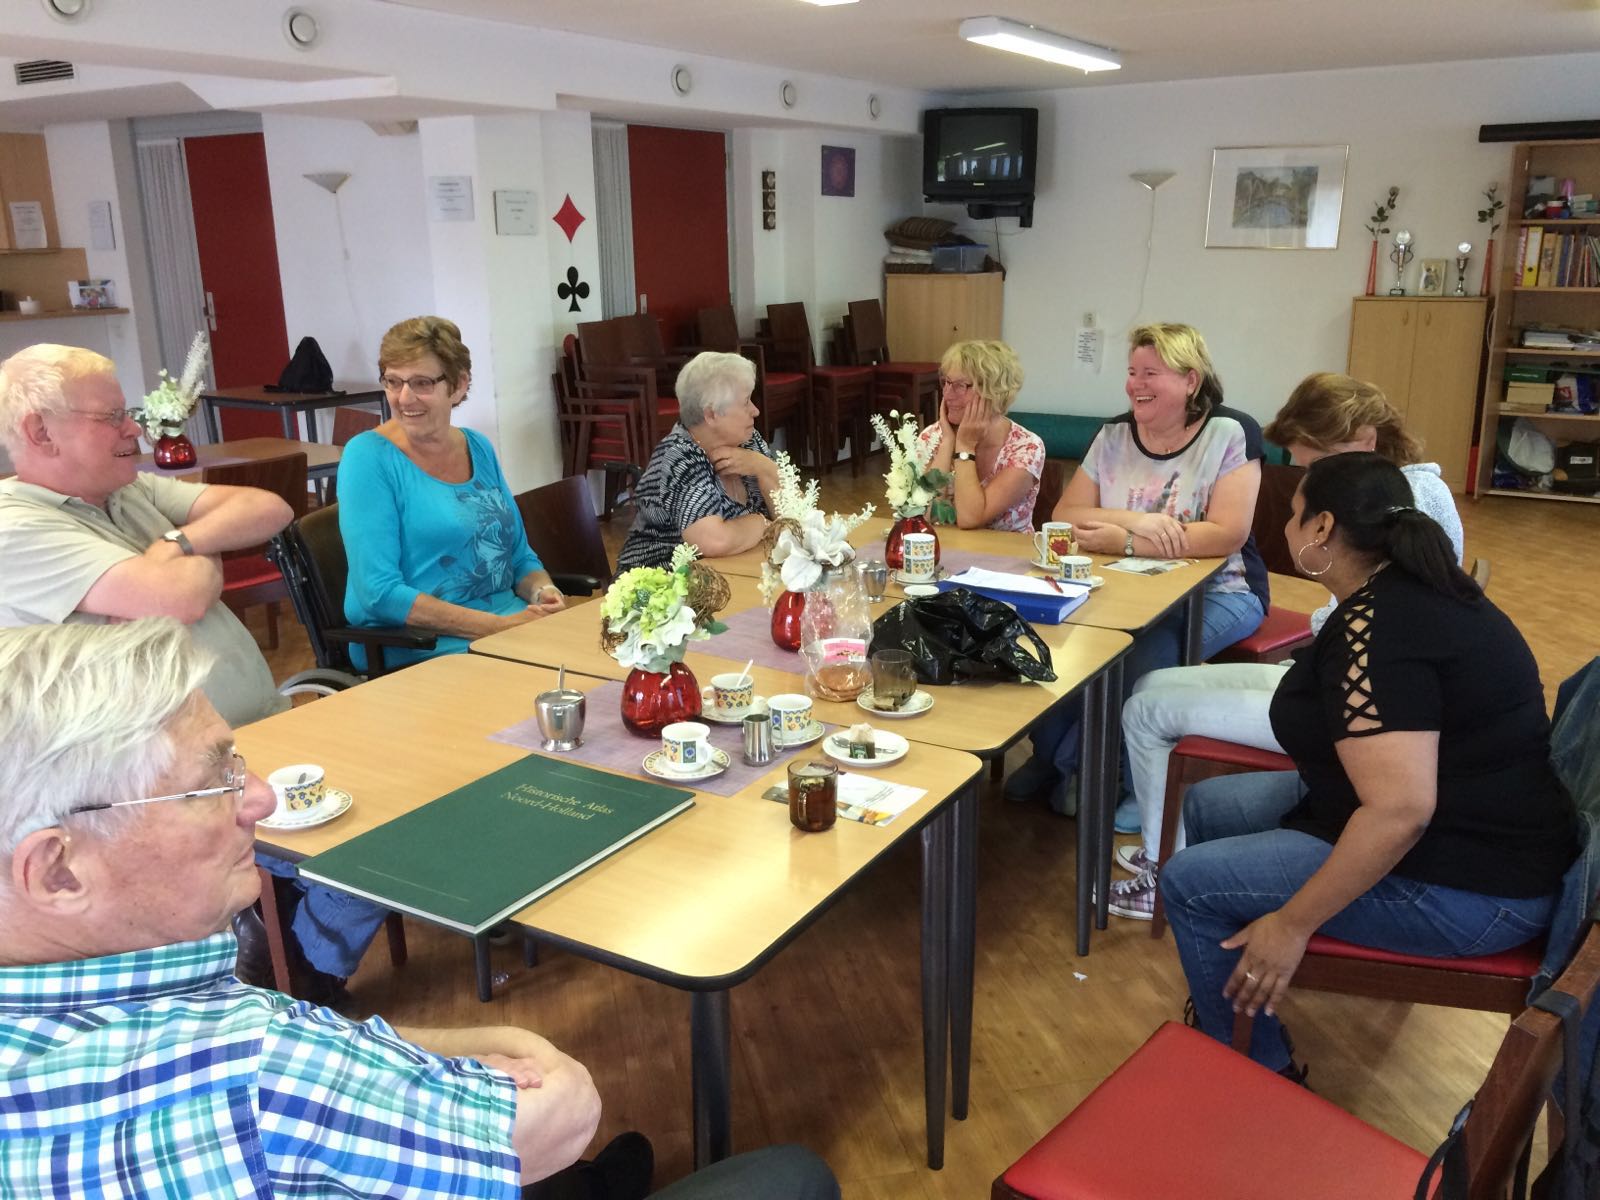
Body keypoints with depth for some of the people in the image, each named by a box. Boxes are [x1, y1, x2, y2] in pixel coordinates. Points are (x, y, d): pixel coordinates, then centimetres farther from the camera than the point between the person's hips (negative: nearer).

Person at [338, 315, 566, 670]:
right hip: (419, 649, -6)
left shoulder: (478, 449, 12)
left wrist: (544, 592, -5)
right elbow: (379, 594, -14)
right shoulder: (368, 457, -6)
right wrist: (498, 626, -20)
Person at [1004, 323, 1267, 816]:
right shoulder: (1114, 435, 5)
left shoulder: (1231, 433, -9)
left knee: (1147, 651, -33)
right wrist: (1133, 520, -20)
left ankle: (1063, 762, -11)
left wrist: (1122, 541, -23)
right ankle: (1049, 755, -4)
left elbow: (1227, 535, -20)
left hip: (1217, 591, -4)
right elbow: (1064, 516, 0)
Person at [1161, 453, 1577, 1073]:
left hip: (1464, 886, -11)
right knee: (1207, 806, 13)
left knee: (1188, 883, -12)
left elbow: (1400, 811, -33)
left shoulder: (1374, 631, -27)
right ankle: (1232, 1002, 25)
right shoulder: (1417, 588, 5)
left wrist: (1292, 925, -26)